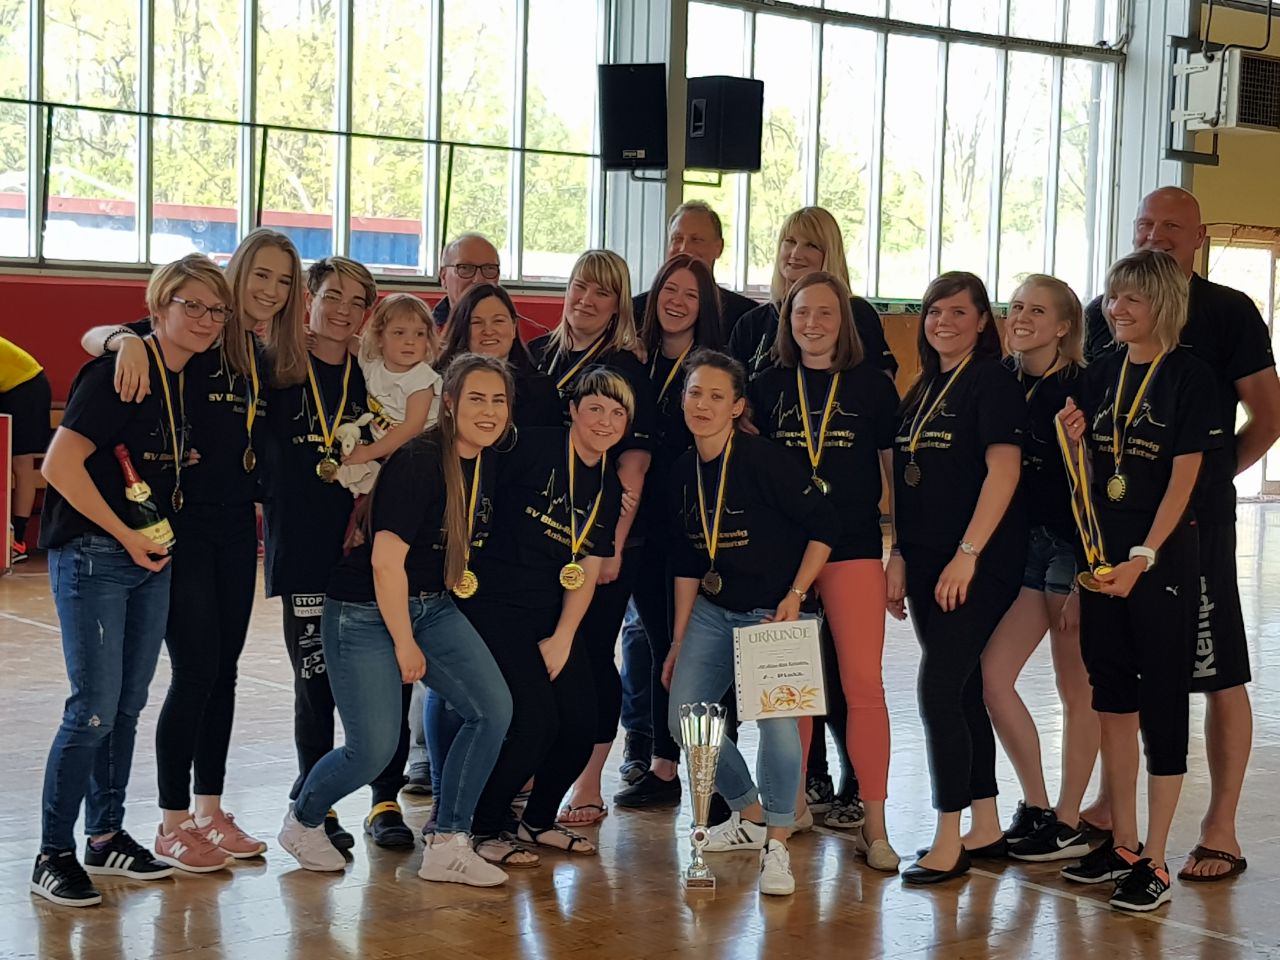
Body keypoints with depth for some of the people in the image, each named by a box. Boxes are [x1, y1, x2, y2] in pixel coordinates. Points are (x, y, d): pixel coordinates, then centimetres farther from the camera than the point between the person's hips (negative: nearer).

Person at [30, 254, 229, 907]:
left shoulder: (187, 381, 10)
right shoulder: (121, 372, -15)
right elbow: (61, 464, -21)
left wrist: (161, 537, 10)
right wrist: (126, 535, -15)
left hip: (151, 559, 8)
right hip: (92, 557, -8)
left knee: (128, 705, 13)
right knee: (95, 708, -8)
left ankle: (106, 836, 25)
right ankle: (53, 854, 3)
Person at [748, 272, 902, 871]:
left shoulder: (872, 385, 5)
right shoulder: (768, 388, 8)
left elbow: (895, 471, 8)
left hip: (854, 549, -2)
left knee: (863, 682, -7)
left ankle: (874, 823, -1)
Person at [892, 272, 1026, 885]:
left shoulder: (991, 380, -7)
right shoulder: (923, 389, 16)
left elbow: (1003, 470, -16)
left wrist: (967, 555, -21)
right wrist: (899, 556, 10)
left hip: (978, 565, -8)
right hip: (927, 564, 8)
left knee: (938, 688, -12)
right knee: (963, 691, 11)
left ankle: (948, 842, -5)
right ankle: (986, 828, 20)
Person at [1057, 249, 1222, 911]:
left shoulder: (1190, 377, -8)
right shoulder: (1102, 374, 9)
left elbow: (1182, 479, -12)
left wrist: (1143, 559, -19)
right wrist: (1071, 440, -5)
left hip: (1163, 556, -6)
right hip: (1102, 552, 6)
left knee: (1162, 702, 0)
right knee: (1112, 699, 11)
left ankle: (1154, 862, 5)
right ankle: (1122, 843, 22)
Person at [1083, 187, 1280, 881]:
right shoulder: (1102, 314, 10)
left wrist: (1211, 475, -4)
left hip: (1196, 518, -5)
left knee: (1218, 674, 0)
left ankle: (1221, 831, 9)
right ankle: (1112, 805, 29)